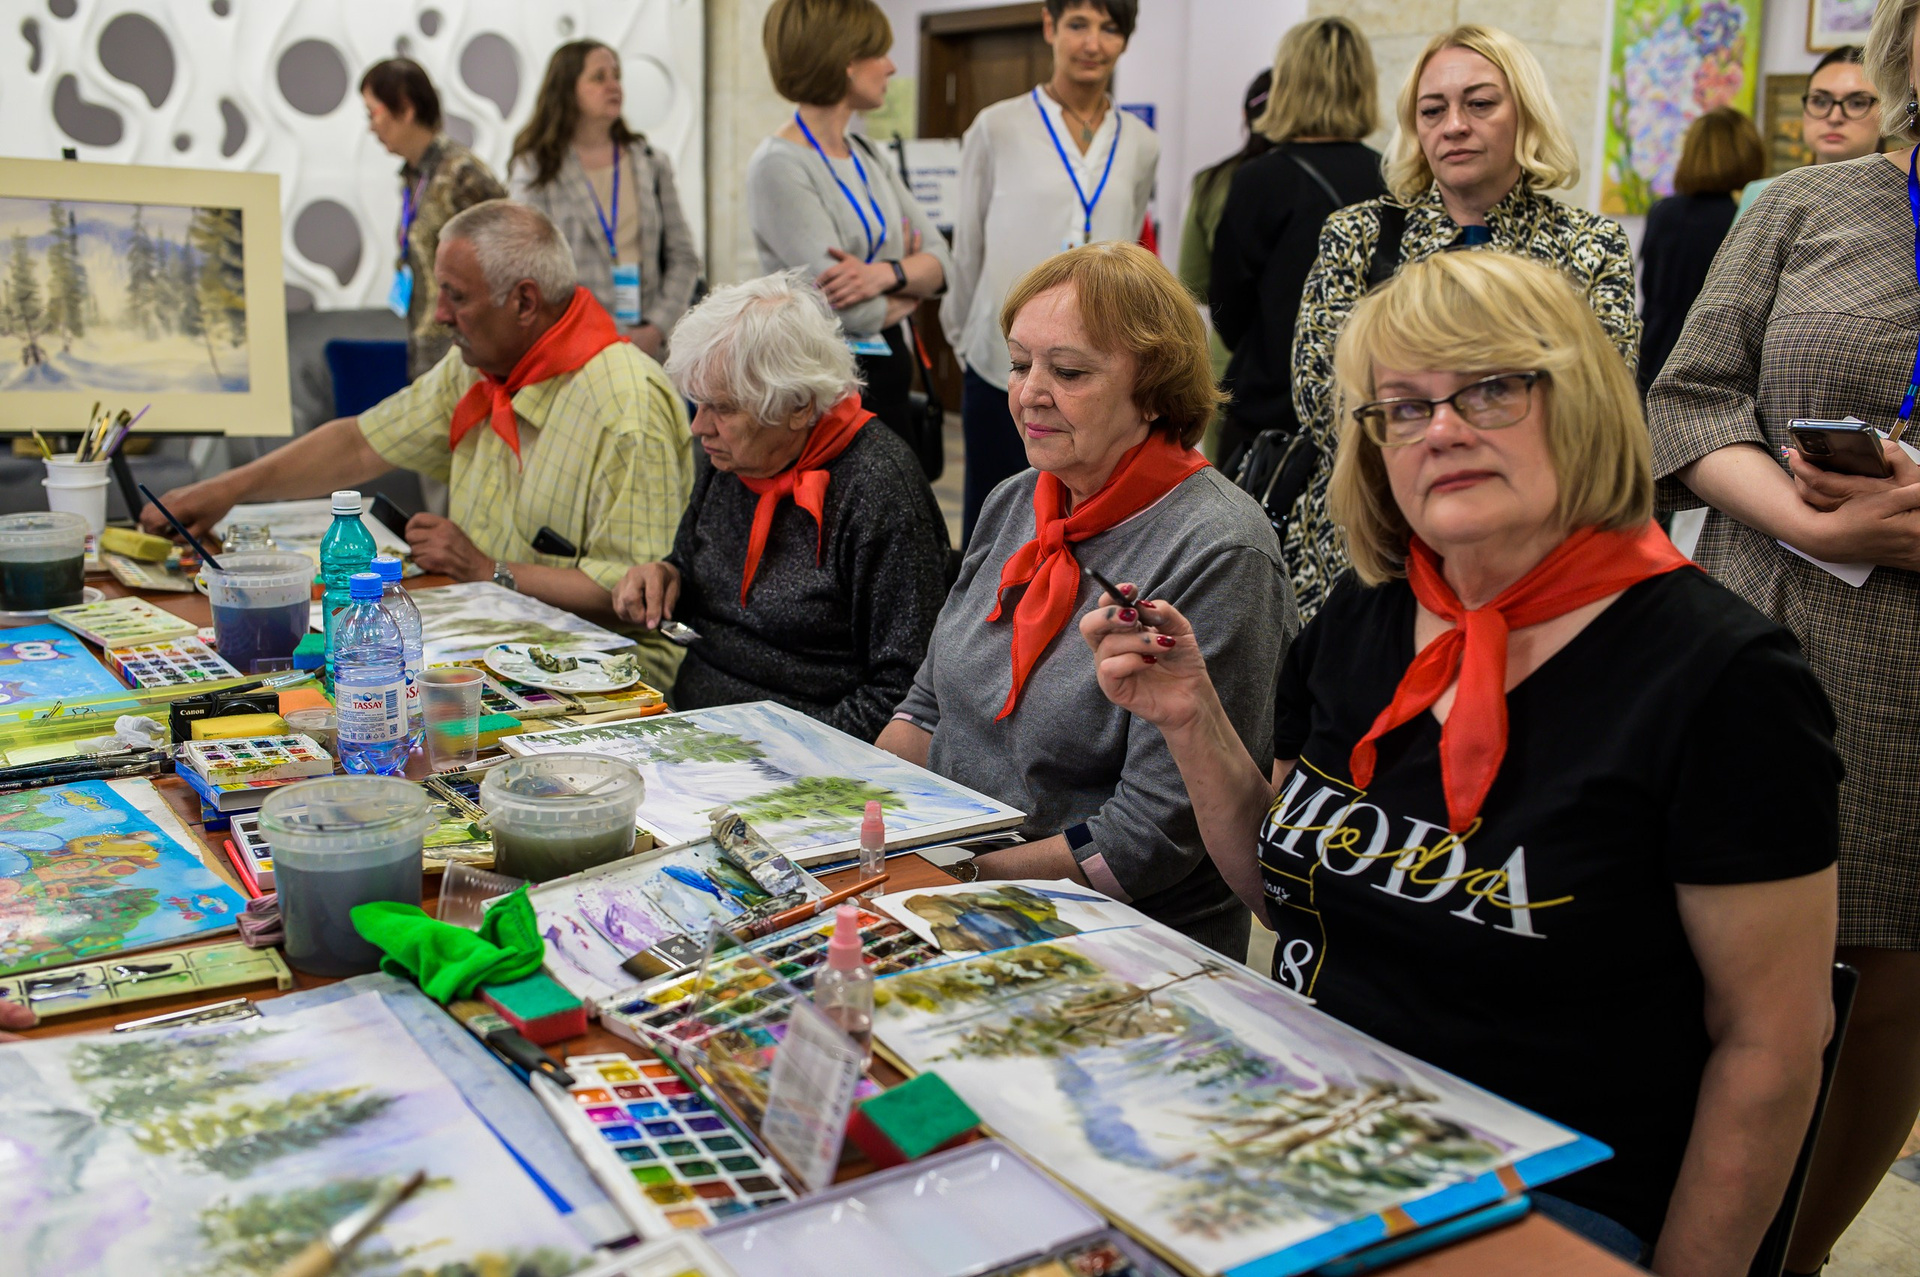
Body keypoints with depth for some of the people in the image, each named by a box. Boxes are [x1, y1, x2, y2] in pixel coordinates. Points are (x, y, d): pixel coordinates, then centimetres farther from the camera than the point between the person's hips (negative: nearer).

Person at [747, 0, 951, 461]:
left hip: (890, 371, 8)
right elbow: (854, 312, -20)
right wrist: (907, 286, 1)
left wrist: (886, 273, -16)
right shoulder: (778, 167, -13)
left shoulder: (869, 156, 13)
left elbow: (940, 259, 6)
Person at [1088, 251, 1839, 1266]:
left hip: (1547, 1207, -5)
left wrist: (1680, 1269, -9)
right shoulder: (1362, 621, 4)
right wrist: (1193, 720, 1)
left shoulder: (1717, 675, -14)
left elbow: (1771, 1041, -10)